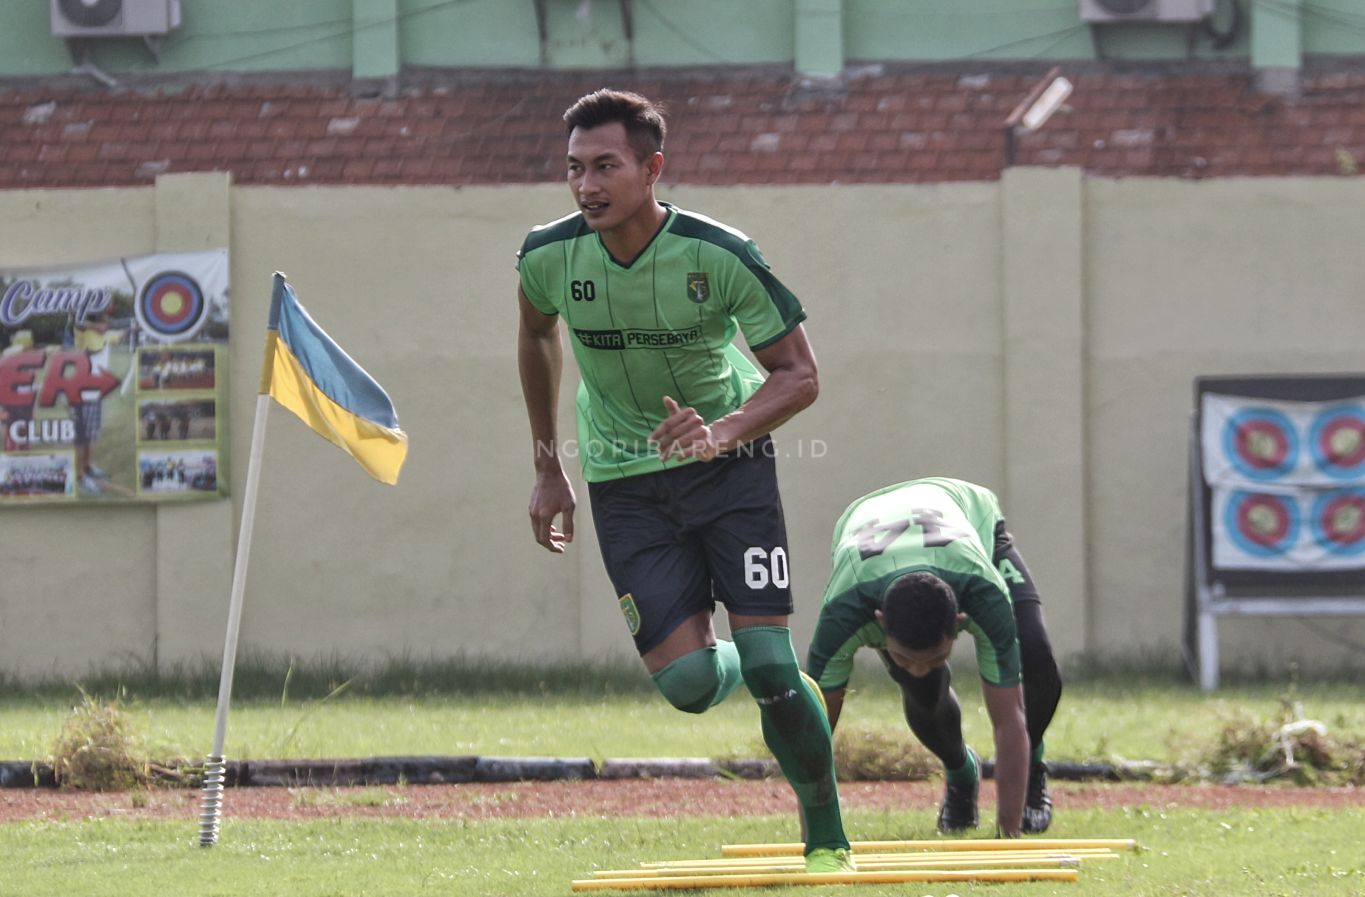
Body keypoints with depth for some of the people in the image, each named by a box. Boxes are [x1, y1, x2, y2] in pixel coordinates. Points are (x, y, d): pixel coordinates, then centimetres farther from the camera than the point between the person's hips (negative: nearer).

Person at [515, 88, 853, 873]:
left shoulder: (721, 257, -20)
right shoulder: (549, 257, -11)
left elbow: (799, 375, -12)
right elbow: (538, 334, 13)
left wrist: (723, 432, -30)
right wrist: (549, 468, 15)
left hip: (728, 463, -2)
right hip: (625, 479, 2)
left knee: (768, 663, -13)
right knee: (687, 682, -12)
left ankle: (827, 835, 8)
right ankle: (731, 665, 26)